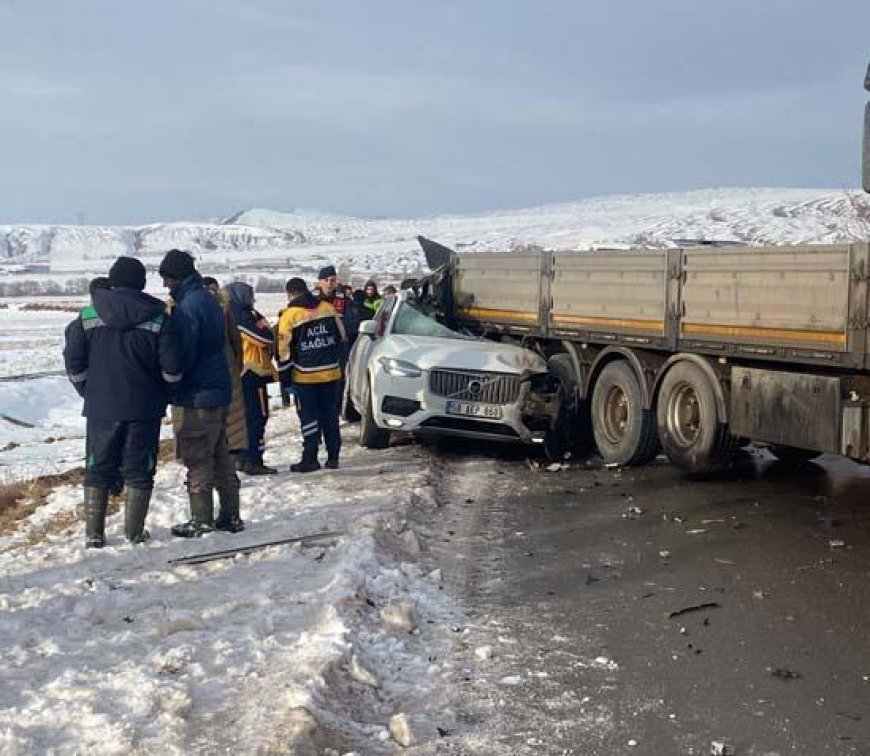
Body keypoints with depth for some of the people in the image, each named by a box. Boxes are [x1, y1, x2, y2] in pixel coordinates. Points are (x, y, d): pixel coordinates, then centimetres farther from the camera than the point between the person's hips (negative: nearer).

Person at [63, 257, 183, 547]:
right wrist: (160, 394, 10)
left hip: (100, 408, 1)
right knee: (139, 470, 8)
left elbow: (74, 364, 0)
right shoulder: (158, 318, -7)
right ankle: (134, 531, 10)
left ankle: (94, 534, 11)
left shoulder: (87, 316, -2)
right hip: (144, 409, -1)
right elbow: (172, 368, -8)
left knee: (98, 470, 11)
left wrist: (89, 392, 14)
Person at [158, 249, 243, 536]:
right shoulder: (209, 300, 13)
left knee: (197, 461, -2)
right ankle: (230, 516, 20)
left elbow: (183, 355, -21)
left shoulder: (188, 305, -17)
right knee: (220, 457, 14)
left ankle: (201, 521, 4)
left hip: (196, 397, -9)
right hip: (218, 392, 9)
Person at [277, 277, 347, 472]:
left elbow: (284, 349, -7)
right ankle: (333, 457, 15)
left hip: (305, 377, -4)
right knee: (331, 416, 11)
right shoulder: (328, 308, 4)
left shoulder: (289, 315, -8)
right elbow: (341, 337, 12)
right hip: (332, 372, 4)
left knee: (309, 418, 3)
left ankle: (310, 459, 3)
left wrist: (284, 377, 2)